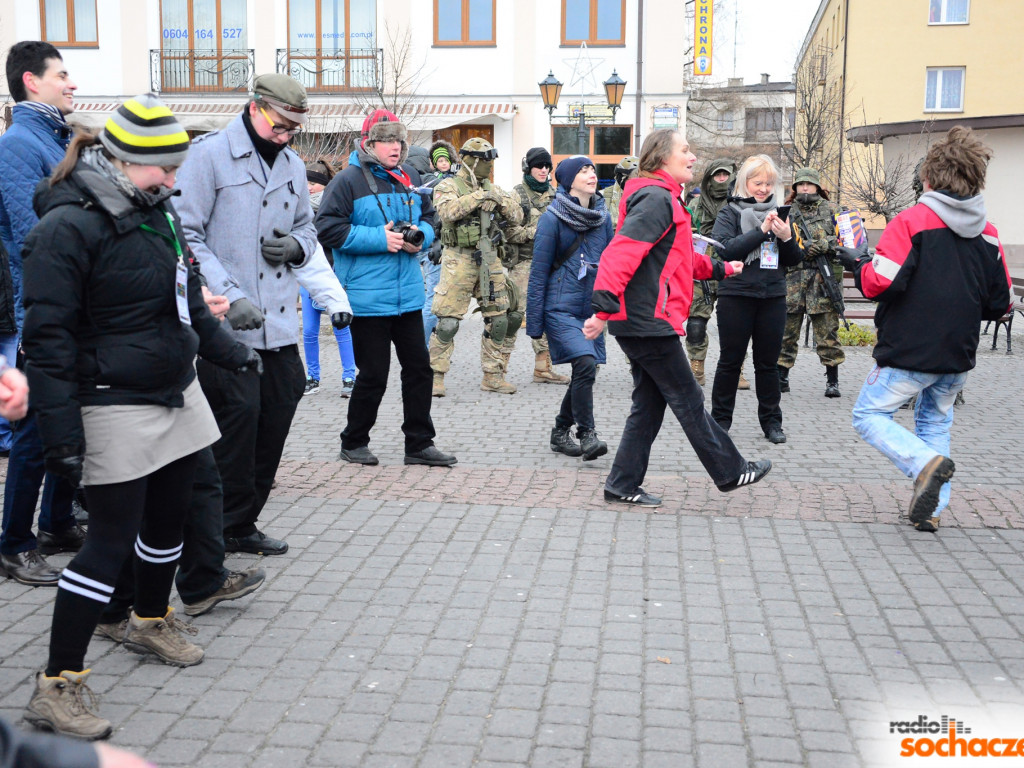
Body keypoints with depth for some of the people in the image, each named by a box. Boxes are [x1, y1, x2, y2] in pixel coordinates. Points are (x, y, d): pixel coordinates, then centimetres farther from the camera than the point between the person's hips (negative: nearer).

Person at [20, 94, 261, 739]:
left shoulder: (155, 210, 9)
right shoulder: (68, 227, -17)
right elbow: (48, 339, -18)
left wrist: (229, 350, 29)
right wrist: (62, 433, -20)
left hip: (178, 396, 8)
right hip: (118, 410, -8)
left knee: (169, 517, 19)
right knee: (111, 541, -6)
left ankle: (151, 623, 43)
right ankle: (57, 688, 4)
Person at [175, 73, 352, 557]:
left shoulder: (293, 165, 17)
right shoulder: (209, 155, -4)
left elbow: (307, 228, 28)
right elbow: (187, 236, -9)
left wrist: (297, 244, 3)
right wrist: (229, 296, -19)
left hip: (279, 320, 7)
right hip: (226, 320, -7)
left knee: (278, 411, 6)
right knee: (239, 413, -10)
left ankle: (241, 523, 19)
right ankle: (229, 527, 7)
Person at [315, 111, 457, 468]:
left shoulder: (410, 178, 12)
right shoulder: (348, 180, -8)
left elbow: (428, 217, 22)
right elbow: (328, 229, -14)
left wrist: (421, 235, -2)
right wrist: (379, 238, -18)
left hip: (408, 294, 7)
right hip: (367, 296, -6)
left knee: (418, 367, 9)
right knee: (373, 374, 1)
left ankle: (419, 443, 20)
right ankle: (354, 442, 20)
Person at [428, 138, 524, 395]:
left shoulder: (492, 188, 15)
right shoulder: (448, 186, -1)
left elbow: (516, 218, 10)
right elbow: (448, 211, -21)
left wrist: (501, 199, -8)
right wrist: (478, 196, -21)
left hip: (489, 260, 6)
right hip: (458, 260, -5)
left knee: (499, 318, 6)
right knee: (447, 321, -7)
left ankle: (493, 375, 17)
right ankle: (436, 376, 3)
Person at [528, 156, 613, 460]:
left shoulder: (603, 217, 8)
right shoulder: (553, 218, -7)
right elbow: (539, 272, -5)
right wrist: (534, 321, -6)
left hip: (592, 309, 6)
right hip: (561, 308, -6)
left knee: (584, 372, 7)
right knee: (585, 364, -20)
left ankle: (560, 432, 26)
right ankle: (587, 435, -10)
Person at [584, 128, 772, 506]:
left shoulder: (664, 199, 19)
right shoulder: (657, 199, -14)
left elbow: (678, 258, 32)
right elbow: (622, 252, -26)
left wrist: (720, 269, 41)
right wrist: (604, 307, -33)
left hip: (641, 322, 11)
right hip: (650, 322, -11)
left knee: (649, 403, 14)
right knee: (688, 401, 3)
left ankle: (623, 485, 18)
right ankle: (730, 472, 16)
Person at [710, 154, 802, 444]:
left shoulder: (778, 212, 11)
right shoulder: (730, 212, 0)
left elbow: (794, 260, 12)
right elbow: (725, 249, -16)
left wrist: (787, 238, -9)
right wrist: (761, 230, -21)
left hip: (772, 297, 3)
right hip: (736, 296, -3)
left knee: (768, 362, 9)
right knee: (730, 360, 5)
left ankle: (771, 420, 18)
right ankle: (720, 419, 15)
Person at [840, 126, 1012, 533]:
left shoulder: (912, 221, -11)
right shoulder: (988, 234, 5)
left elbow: (881, 283, -19)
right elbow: (1000, 304, 8)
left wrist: (856, 264, 1)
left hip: (909, 351, -6)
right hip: (958, 356, 6)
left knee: (869, 415, 5)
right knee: (936, 422, 19)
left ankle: (924, 462, -19)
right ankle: (931, 509, 14)